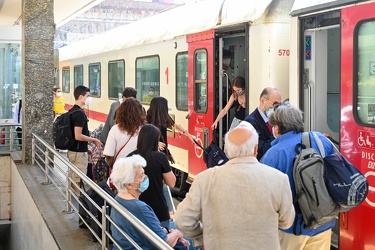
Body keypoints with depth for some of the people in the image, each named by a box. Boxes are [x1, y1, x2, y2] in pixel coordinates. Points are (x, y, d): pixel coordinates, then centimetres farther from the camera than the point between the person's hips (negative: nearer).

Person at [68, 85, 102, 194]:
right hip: (79, 152, -10)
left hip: (72, 150, 10)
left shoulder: (71, 111, 10)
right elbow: (78, 136, -25)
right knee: (77, 181, -2)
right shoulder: (80, 113, -19)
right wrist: (94, 140, -12)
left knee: (73, 179, 17)